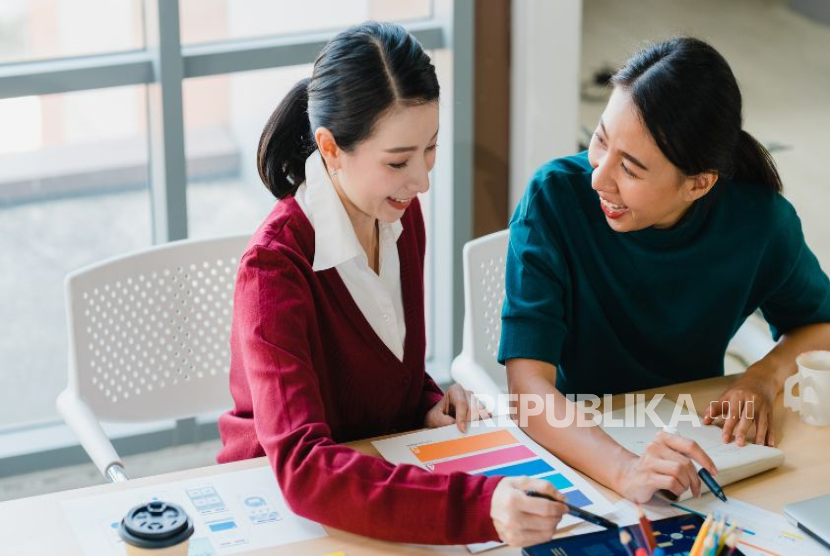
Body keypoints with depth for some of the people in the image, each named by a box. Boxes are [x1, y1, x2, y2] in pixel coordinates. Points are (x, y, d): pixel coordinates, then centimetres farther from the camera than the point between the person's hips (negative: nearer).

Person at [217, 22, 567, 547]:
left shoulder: (401, 213, 0)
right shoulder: (274, 267, -22)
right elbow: (301, 468, -34)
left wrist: (429, 403, -5)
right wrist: (478, 505, -44)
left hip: (383, 473, 6)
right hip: (277, 499, -6)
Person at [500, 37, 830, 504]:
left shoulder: (762, 221, -12)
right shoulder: (555, 198, -20)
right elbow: (527, 385, -27)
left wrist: (766, 377, -13)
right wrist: (625, 470, -44)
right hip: (576, 444, -3)